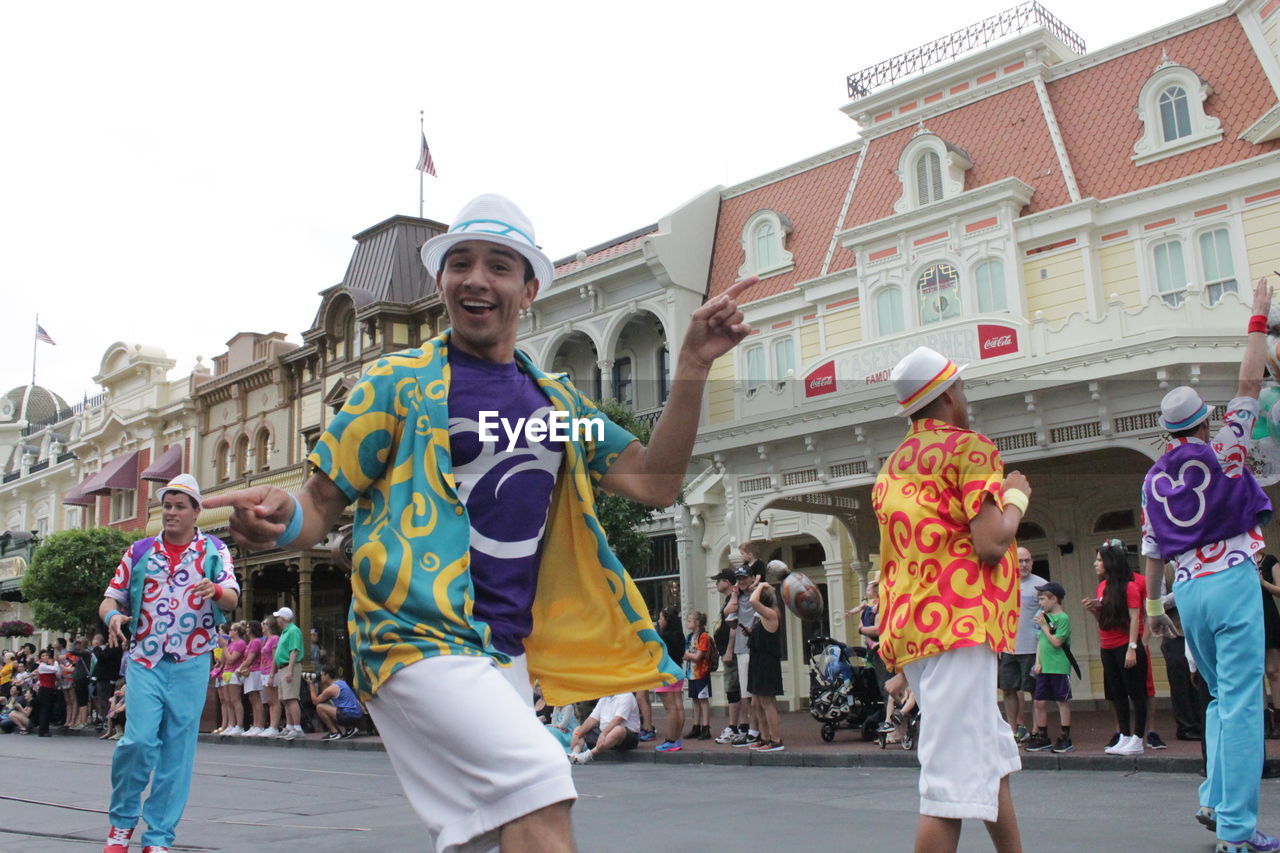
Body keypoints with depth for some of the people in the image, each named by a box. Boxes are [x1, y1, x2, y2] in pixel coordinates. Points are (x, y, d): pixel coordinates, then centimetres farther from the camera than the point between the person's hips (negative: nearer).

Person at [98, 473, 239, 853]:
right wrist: (113, 616, -13)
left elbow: (232, 599, -7)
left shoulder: (214, 551, 4)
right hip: (145, 661, 1)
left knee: (178, 750, 1)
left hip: (191, 665, 0)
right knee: (139, 740, -13)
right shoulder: (139, 551, 9)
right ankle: (122, 820, 12)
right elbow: (110, 599, 10)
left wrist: (216, 590, -30)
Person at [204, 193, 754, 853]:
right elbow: (321, 505, -1)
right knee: (536, 780, -27)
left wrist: (693, 367, -4)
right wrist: (279, 520, -24)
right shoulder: (401, 381, 1)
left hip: (509, 651, 6)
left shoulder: (555, 399, 14)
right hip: (419, 639, -6)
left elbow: (654, 482, 6)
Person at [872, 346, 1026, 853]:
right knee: (956, 779, -10)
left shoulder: (891, 468, 20)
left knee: (994, 760, 21)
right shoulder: (969, 447, -5)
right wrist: (1016, 497, 1)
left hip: (910, 630, 9)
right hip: (960, 624, -9)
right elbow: (991, 543, -13)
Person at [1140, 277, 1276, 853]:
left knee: (1221, 698, 20)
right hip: (1232, 579, -5)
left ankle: (1214, 799, 13)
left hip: (1187, 589, 5)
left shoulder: (1153, 479, 10)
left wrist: (1152, 604, 20)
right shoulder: (1221, 453, -2)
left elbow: (1152, 549, 12)